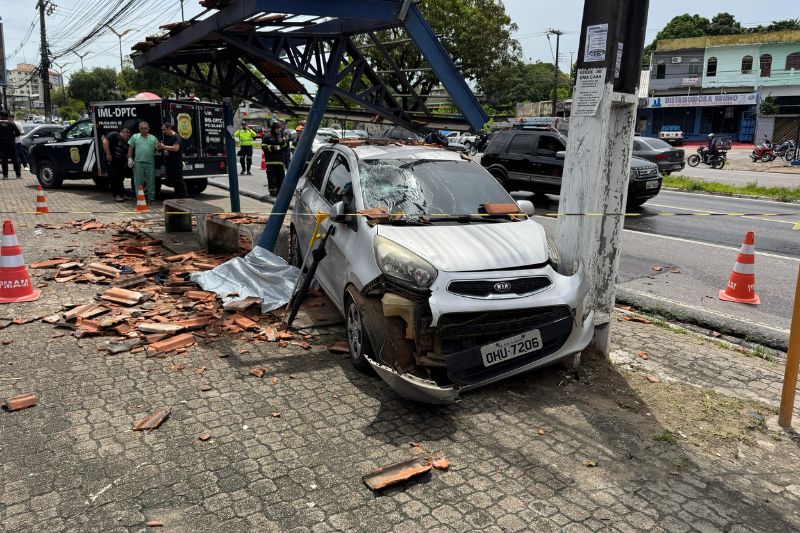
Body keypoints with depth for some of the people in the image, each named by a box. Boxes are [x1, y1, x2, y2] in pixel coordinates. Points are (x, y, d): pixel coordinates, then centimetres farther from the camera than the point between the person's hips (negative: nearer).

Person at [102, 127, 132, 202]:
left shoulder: (125, 143, 16)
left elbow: (126, 154, 20)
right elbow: (105, 141, -19)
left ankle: (122, 195, 17)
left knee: (120, 179, 10)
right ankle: (116, 196, 0)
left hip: (120, 162, 8)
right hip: (111, 161, -8)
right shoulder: (114, 135, -7)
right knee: (114, 179, -5)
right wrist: (108, 154, -21)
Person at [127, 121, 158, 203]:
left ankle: (151, 197, 10)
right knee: (138, 181, 0)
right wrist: (130, 158, 1)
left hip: (150, 162, 1)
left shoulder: (153, 138, 14)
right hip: (138, 162, -1)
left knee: (151, 181, 3)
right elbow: (130, 148, 10)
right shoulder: (135, 137, 11)